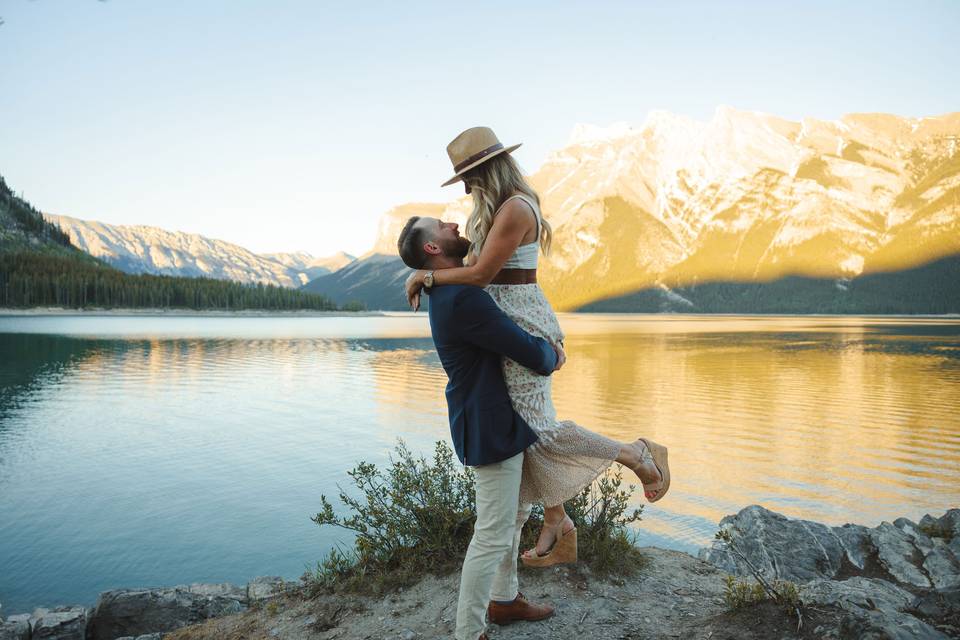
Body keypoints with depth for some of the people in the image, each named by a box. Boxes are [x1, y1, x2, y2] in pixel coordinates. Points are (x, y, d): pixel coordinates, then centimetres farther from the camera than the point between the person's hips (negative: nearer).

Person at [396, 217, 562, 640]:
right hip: (491, 428, -11)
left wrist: (546, 349, 3)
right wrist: (553, 355, 0)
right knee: (494, 534, -1)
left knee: (514, 515, 23)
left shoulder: (454, 291, 10)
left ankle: (504, 600, 39)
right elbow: (532, 355, -22)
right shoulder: (462, 299, -24)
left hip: (497, 419, 11)